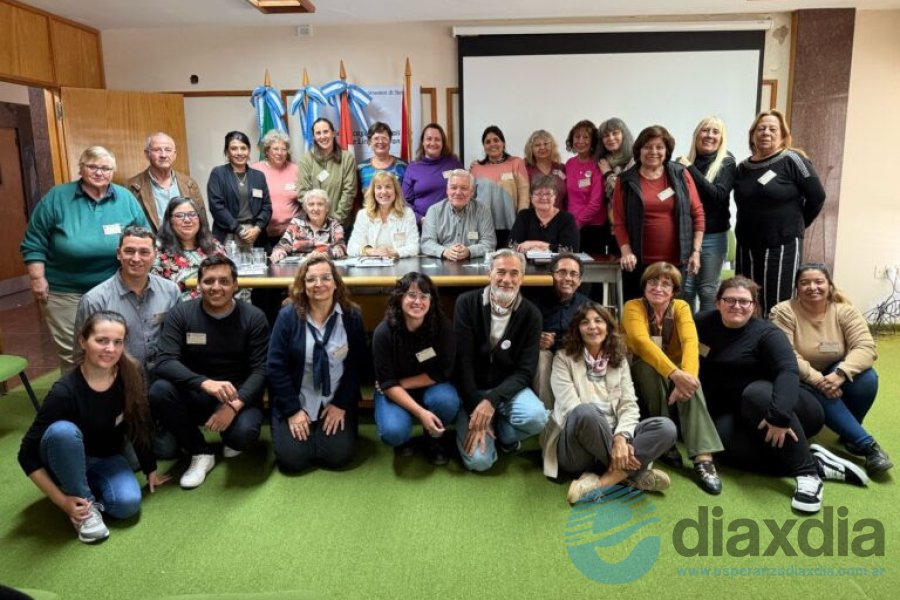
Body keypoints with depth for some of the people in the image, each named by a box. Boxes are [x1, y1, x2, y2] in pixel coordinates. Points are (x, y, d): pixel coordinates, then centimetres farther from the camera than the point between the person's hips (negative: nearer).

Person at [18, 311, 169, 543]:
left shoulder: (130, 375, -18)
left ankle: (88, 486, 6)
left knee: (128, 503, -26)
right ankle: (86, 502, -16)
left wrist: (150, 470, 7)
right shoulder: (65, 391, -29)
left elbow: (140, 427, -3)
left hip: (107, 460, 3)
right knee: (63, 431, -36)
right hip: (69, 462, -2)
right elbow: (27, 454, -21)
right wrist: (61, 500, -23)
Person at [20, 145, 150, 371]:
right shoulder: (57, 198, -3)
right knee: (72, 355, 5)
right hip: (66, 293, -1)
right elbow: (34, 243, 0)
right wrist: (38, 279, -7)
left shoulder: (126, 199, 2)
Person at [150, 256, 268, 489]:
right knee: (159, 391, -28)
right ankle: (201, 452, -5)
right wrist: (205, 383, -37)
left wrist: (235, 405, -30)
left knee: (244, 432, -32)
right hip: (194, 395, 2)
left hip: (239, 396, -2)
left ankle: (232, 439, 10)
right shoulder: (180, 314, -6)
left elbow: (261, 370, -12)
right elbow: (165, 363, -18)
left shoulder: (254, 317, -7)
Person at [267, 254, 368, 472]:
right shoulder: (288, 315, -10)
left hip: (336, 402, 1)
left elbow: (358, 365, -2)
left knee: (338, 456, -11)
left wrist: (341, 404, -8)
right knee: (292, 460, -11)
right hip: (297, 402, -1)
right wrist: (293, 410, -12)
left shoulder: (352, 316, -6)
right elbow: (276, 367, -10)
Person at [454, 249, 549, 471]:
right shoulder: (467, 303, -10)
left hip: (508, 389, 1)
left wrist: (492, 400, -26)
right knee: (479, 460, -18)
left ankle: (504, 433, 4)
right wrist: (476, 410, -20)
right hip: (472, 390, -1)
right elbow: (462, 361, -13)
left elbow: (525, 372, -10)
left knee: (536, 417, -31)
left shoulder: (530, 315, -7)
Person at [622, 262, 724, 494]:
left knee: (691, 384, -32)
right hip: (641, 375, -2)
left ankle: (703, 457, -41)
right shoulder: (633, 307, -15)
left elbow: (690, 341, -25)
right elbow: (641, 342, -33)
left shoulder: (681, 307, -6)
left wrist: (686, 375, -45)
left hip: (675, 375, 2)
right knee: (648, 365, -36)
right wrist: (675, 374, -49)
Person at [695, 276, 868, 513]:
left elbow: (788, 371, -27)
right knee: (730, 445, -34)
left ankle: (807, 472, -33)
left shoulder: (766, 333, -11)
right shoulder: (704, 323, 4)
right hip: (733, 412, 3)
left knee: (756, 392, -40)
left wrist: (779, 414, -44)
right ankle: (815, 462, -22)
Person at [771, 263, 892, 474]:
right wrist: (817, 381, -34)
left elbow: (866, 347, -20)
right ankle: (868, 445, -27)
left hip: (833, 376, 3)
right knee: (823, 396, -34)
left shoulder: (845, 310, -9)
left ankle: (850, 434, -6)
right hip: (800, 382, -3)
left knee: (867, 377, -26)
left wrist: (840, 374, -37)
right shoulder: (784, 312, -16)